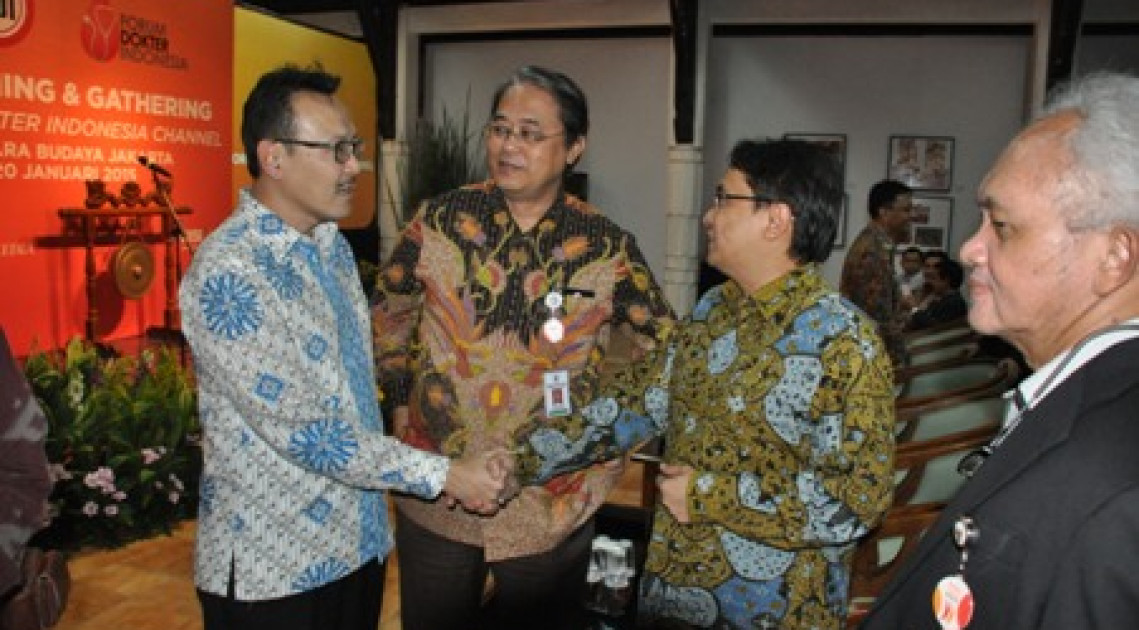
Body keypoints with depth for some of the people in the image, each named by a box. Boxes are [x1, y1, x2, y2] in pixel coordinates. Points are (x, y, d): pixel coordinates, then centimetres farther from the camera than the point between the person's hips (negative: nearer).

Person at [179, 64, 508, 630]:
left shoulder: (332, 244, 5)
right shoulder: (227, 272, -21)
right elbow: (301, 432, -24)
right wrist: (444, 474, -20)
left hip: (360, 542, 7)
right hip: (273, 568, -7)